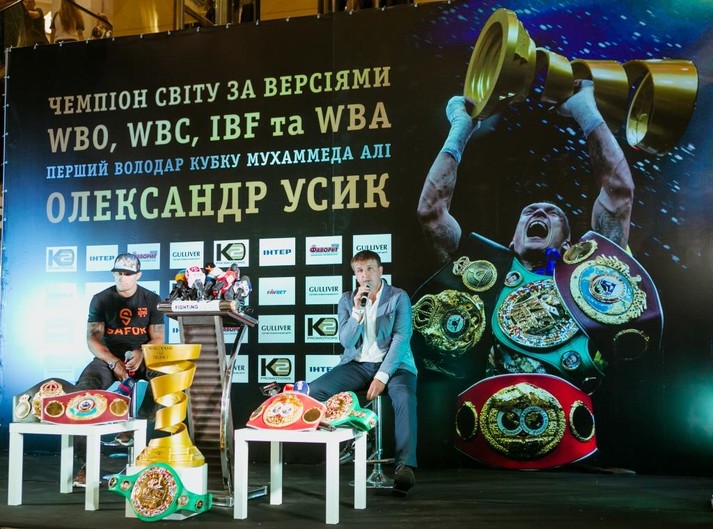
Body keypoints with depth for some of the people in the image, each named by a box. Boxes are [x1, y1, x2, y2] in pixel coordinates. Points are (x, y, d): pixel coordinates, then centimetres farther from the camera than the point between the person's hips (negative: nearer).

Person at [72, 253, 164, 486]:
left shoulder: (152, 300, 2)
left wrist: (141, 354, -23)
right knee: (84, 388, -31)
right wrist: (114, 362, -22)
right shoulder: (101, 299, 0)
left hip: (143, 357, 0)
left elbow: (158, 338, 0)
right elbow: (92, 339, -5)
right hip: (109, 357, 0)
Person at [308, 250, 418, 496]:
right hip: (358, 365, 3)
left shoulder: (399, 297, -2)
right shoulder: (347, 300, 7)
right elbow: (346, 342, -2)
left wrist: (382, 376, -22)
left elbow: (401, 339, -11)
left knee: (405, 396, -37)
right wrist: (358, 310, -17)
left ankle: (405, 466, -40)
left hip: (393, 364, -3)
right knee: (313, 391, -21)